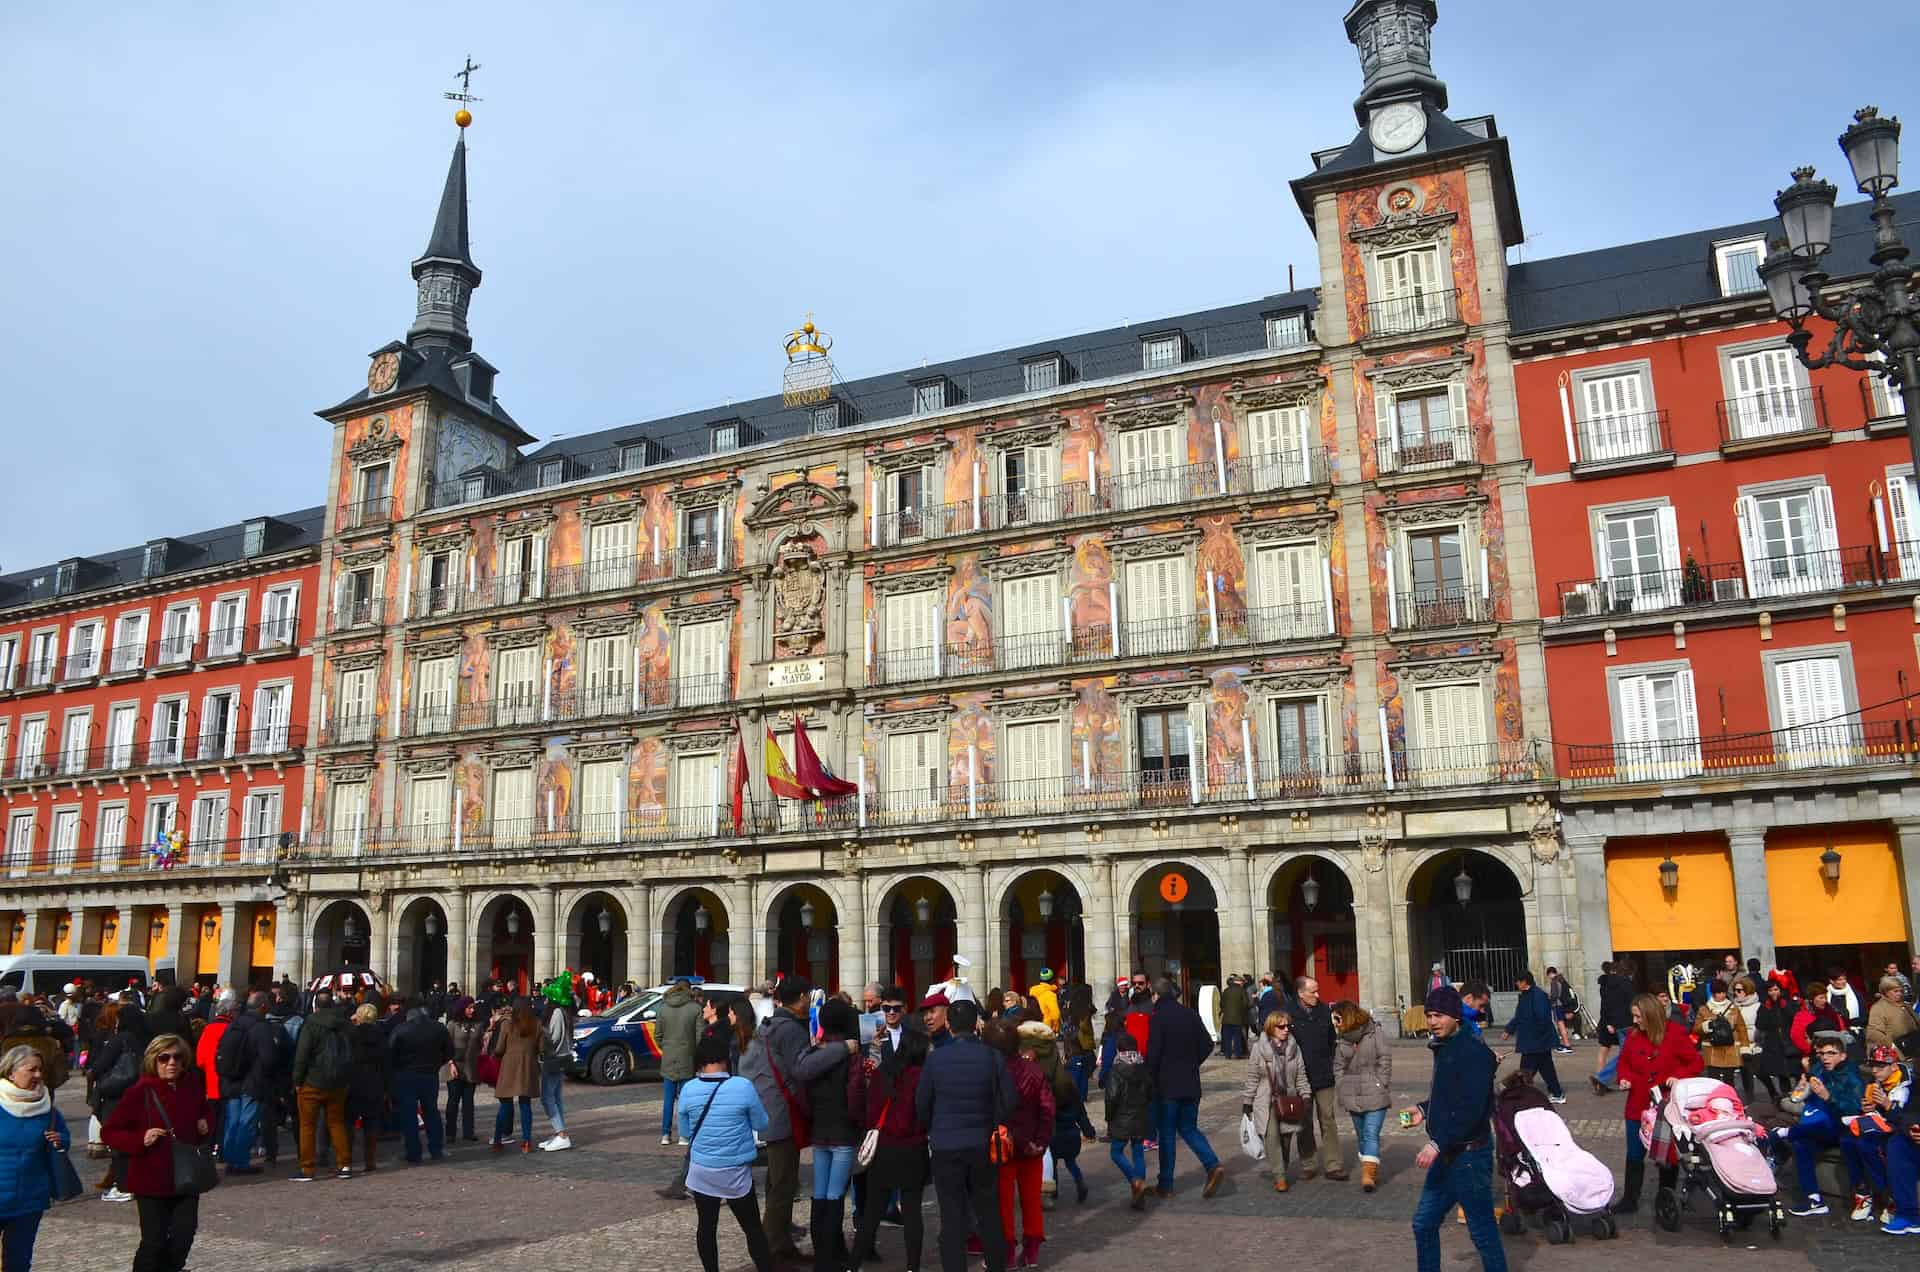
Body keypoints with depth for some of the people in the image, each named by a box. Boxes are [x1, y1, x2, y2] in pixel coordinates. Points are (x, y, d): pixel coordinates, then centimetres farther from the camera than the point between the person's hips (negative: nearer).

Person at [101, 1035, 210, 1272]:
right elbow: (108, 1132, -6)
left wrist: (205, 1127, 1)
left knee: (183, 1237, 3)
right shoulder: (141, 1092, -11)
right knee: (154, 1242, 1)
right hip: (152, 1180, -4)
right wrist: (140, 1140, -20)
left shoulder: (193, 1087, 2)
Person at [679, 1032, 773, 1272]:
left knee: (706, 1226, 14)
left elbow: (685, 1133, 5)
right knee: (752, 1227, 10)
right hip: (736, 1172, -2)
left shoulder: (688, 1090, -8)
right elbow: (761, 1124, -3)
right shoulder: (743, 1087, -16)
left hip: (701, 1171, 2)